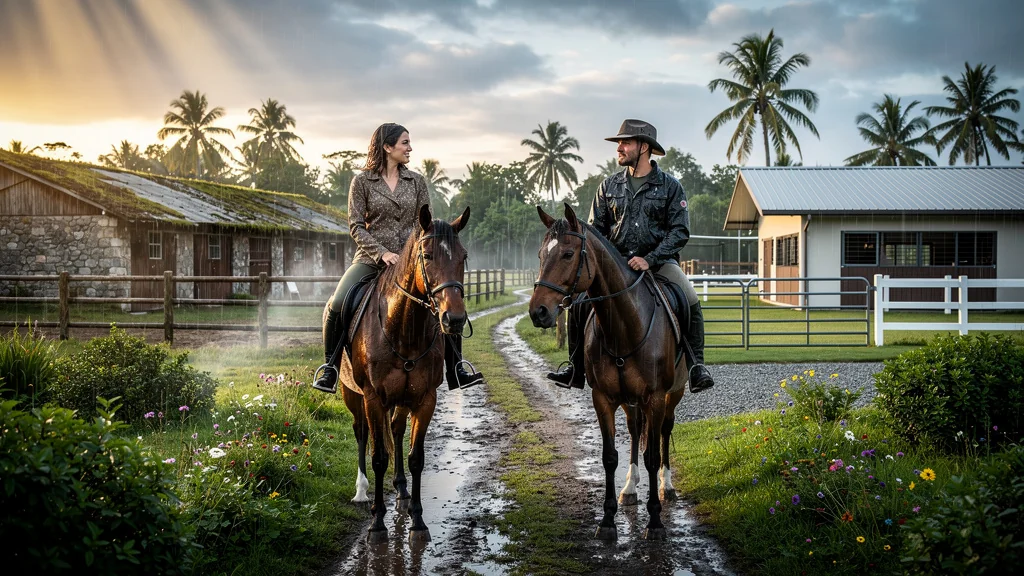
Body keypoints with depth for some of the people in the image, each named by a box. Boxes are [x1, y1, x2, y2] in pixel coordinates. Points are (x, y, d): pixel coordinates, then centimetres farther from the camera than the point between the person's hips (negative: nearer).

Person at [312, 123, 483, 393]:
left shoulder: (417, 181, 8)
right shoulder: (362, 181, -1)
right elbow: (356, 225, -5)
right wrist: (382, 253, -17)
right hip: (371, 258, -2)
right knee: (337, 306, -22)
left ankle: (455, 372, 3)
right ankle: (330, 368, -3)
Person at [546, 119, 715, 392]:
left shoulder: (670, 186, -1)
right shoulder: (609, 185, 9)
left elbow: (680, 231, -6)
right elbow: (596, 228, 13)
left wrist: (650, 259, -19)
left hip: (659, 260, -3)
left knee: (691, 304, -26)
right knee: (579, 300, -15)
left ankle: (696, 366, -14)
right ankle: (575, 369, -2)